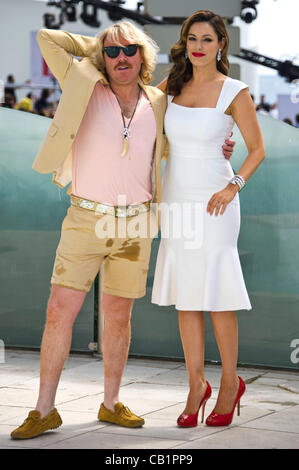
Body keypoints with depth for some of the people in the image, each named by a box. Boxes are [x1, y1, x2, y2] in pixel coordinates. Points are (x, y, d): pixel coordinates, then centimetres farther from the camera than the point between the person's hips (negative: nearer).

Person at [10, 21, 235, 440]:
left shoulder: (156, 103, 6)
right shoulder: (87, 89, -2)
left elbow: (163, 148, 24)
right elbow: (47, 39, -5)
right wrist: (96, 47, 2)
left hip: (136, 224, 3)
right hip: (85, 219, -2)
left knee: (118, 316, 10)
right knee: (59, 312, -7)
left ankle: (111, 404, 23)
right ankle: (45, 410, 2)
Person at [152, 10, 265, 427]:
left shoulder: (234, 92, -6)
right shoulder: (171, 87, 7)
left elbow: (257, 149, -2)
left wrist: (234, 187, -14)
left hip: (213, 202, -5)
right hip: (175, 200, 5)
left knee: (217, 295, -3)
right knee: (185, 297, 6)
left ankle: (230, 383, 13)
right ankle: (196, 386, 13)